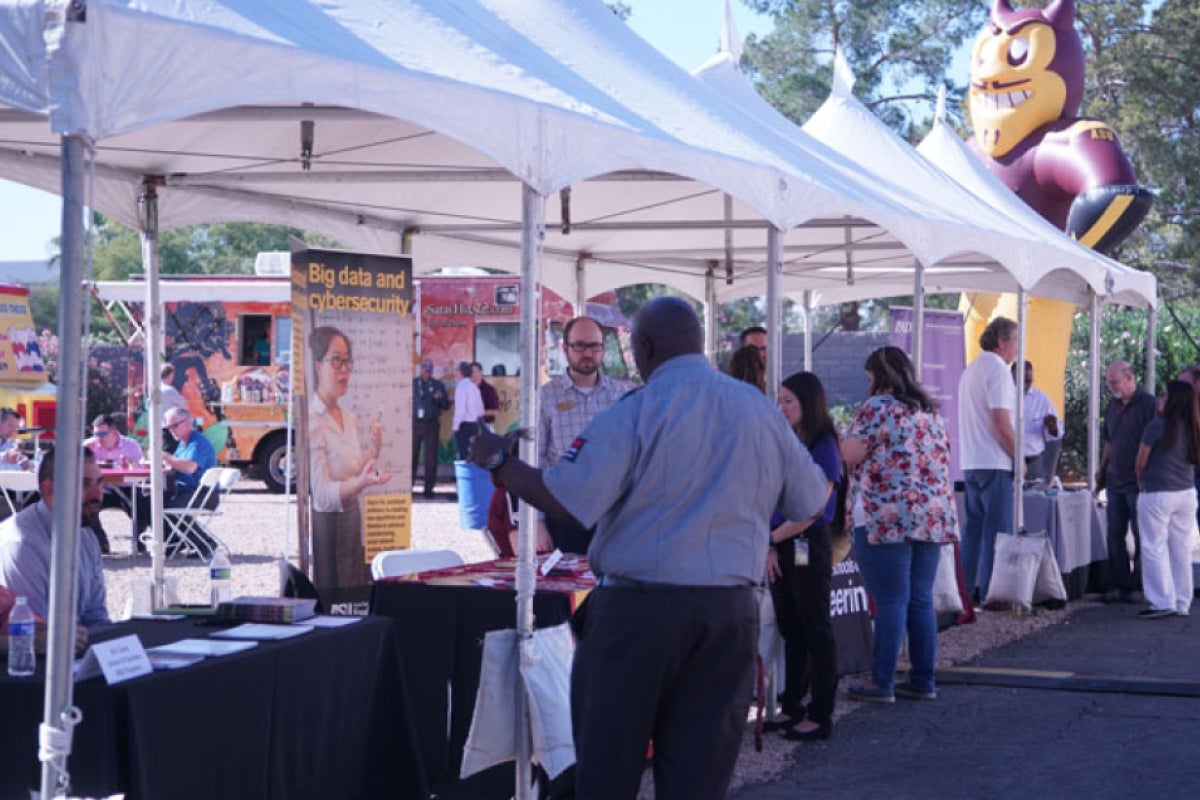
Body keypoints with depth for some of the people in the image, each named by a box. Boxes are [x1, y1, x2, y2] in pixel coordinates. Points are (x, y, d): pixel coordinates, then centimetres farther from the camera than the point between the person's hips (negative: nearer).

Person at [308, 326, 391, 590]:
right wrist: (361, 482, -36)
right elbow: (322, 494, -22)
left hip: (352, 517, 8)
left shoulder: (348, 417, 10)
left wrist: (373, 451, 3)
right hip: (325, 526, -8)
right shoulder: (312, 421, -17)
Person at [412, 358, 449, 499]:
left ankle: (429, 488, 3)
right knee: (411, 455, -1)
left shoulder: (438, 385, 9)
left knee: (431, 457, -2)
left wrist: (440, 398, -13)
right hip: (414, 423, 0)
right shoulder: (412, 384, 11)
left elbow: (446, 406, 6)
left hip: (431, 424, 0)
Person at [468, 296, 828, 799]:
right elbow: (810, 502, 14)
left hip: (640, 607, -4)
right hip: (730, 609, 4)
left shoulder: (636, 412, -9)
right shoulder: (760, 409, 6)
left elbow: (565, 501, -15)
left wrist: (498, 461, 0)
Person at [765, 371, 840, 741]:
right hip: (779, 548, 7)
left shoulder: (823, 446, -9)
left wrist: (771, 538, -11)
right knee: (791, 631, 12)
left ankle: (821, 716, 3)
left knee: (816, 633, -1)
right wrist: (769, 547, -1)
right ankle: (792, 708, 19)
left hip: (808, 546, -7)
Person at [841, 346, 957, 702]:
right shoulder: (931, 410, 16)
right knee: (921, 599, 10)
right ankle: (923, 680, 13)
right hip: (934, 516, 7)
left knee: (891, 602, -6)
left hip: (886, 519, -7)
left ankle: (882, 683, -3)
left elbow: (850, 454, -10)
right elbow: (943, 458, 22)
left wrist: (848, 435, 10)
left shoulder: (877, 407, -7)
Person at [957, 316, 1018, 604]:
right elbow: (1001, 422, -19)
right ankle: (990, 590, -6)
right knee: (997, 529, -5)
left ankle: (968, 589, 14)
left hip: (970, 462, 9)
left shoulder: (970, 370, 17)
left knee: (974, 526, 12)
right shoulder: (998, 369, -12)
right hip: (994, 463, -9)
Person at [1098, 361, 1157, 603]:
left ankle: (1137, 586, 6)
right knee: (1115, 535, 6)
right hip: (1115, 482, 7)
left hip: (1138, 483, -7)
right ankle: (1118, 584, 11)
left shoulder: (1148, 404, -9)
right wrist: (1101, 473, 18)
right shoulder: (1113, 406, 12)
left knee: (1140, 536, 1)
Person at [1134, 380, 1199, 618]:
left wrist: (1142, 483, 13)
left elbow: (1140, 463, -6)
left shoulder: (1157, 426, -14)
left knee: (1155, 548, 1)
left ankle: (1163, 602, -1)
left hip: (1157, 494, -6)